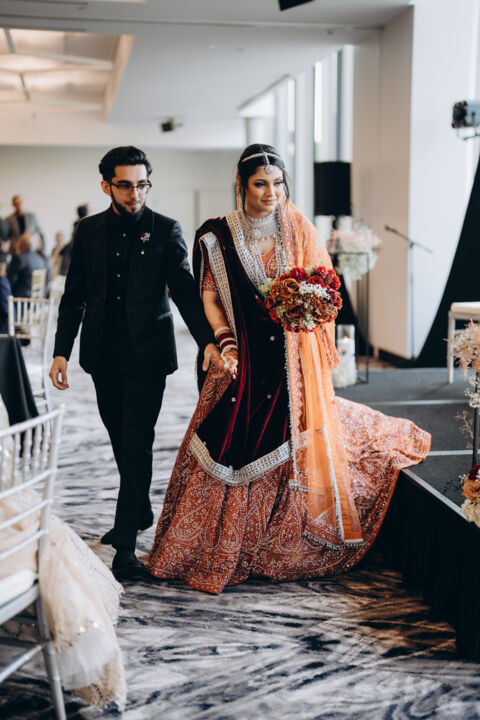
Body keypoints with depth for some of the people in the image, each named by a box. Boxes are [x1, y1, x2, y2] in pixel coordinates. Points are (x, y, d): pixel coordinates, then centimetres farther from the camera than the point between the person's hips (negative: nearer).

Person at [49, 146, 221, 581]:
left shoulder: (165, 231, -2)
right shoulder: (89, 231, 6)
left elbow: (185, 291, -7)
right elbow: (74, 296, 9)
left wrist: (207, 340, -22)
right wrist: (62, 351, 2)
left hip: (147, 354, -4)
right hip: (103, 354, 4)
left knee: (136, 445, -5)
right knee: (122, 442, 16)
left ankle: (126, 544, 0)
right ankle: (140, 511, 37)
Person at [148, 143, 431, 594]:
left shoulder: (299, 231, 6)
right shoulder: (217, 236, 2)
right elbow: (209, 296, 3)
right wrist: (225, 341, -10)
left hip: (292, 360, 1)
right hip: (244, 358, -1)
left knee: (291, 449, 4)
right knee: (233, 450, -2)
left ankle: (285, 552, 22)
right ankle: (218, 553, 14)